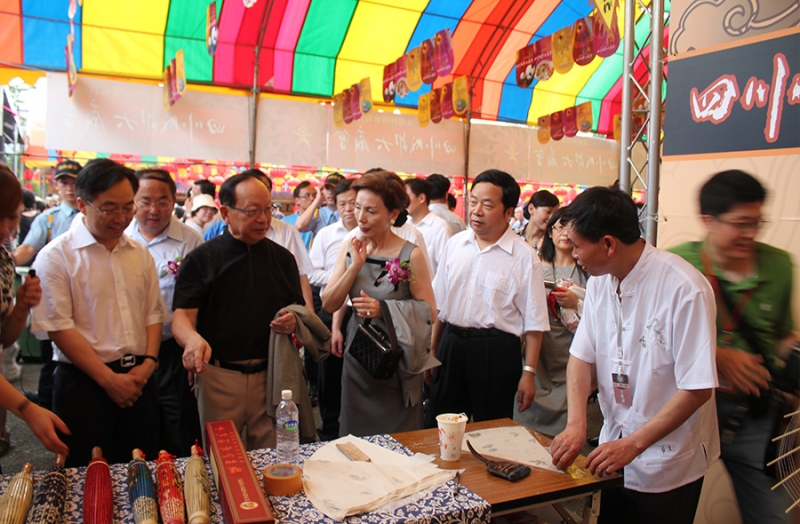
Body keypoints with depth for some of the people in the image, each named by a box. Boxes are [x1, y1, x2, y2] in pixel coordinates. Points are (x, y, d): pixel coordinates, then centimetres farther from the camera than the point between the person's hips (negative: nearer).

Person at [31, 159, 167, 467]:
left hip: (139, 381, 5)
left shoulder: (139, 254, 10)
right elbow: (60, 328, -12)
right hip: (84, 383, -4)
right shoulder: (56, 257, -7)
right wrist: (109, 379, -14)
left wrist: (149, 362, -5)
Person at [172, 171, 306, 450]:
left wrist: (293, 321, -8)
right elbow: (182, 315, -8)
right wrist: (192, 338, -30)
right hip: (218, 375, -2)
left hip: (271, 374, 3)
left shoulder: (282, 258, 9)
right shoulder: (201, 259, 0)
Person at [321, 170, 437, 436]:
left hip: (396, 362, -4)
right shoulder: (349, 248, 1)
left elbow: (428, 311, -11)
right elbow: (329, 305, -3)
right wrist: (355, 265, -13)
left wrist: (384, 309, -21)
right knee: (355, 438, 16)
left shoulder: (410, 255, -13)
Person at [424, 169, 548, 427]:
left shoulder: (524, 257, -9)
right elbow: (439, 304, 10)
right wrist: (432, 350, 11)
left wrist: (528, 373, -8)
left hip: (496, 354, -4)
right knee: (438, 429, 15)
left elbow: (534, 323, -6)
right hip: (450, 345, 4)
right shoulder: (455, 244, 4)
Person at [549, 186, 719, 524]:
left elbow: (697, 388, -22)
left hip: (667, 465, -5)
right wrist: (576, 425, -16)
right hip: (614, 449, 6)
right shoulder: (600, 281, -4)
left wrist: (634, 444, -22)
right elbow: (581, 356, -3)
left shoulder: (684, 289, -24)